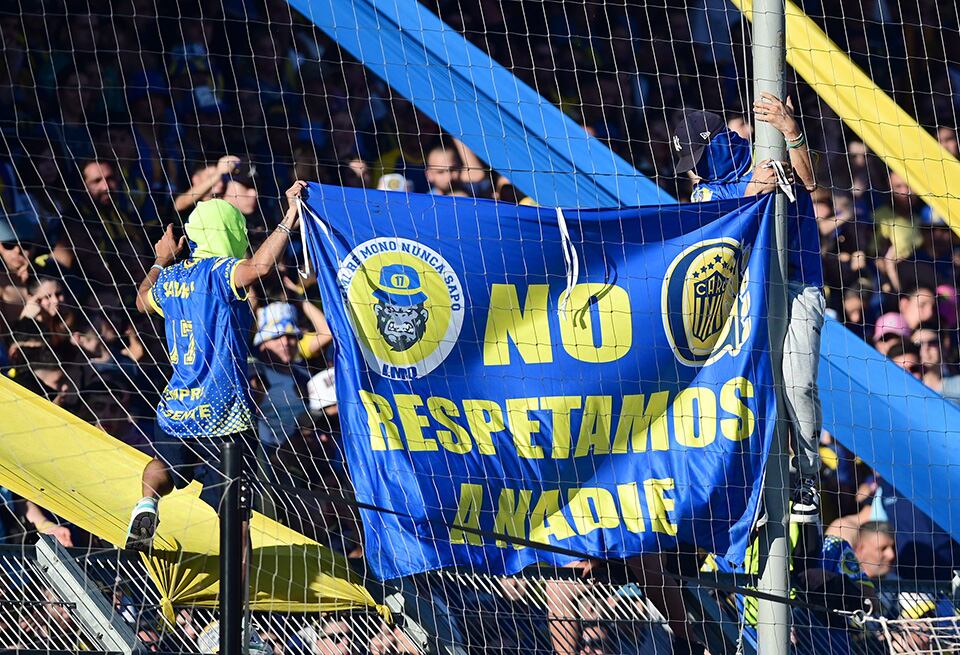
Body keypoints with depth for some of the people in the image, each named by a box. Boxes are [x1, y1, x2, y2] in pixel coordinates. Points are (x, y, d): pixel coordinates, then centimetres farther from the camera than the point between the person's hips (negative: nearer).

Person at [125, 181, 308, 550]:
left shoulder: (171, 279, 11)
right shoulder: (220, 273, -10)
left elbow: (143, 300, 33)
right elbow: (261, 265, -31)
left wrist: (161, 262, 46)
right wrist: (289, 219, -25)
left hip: (176, 408, 6)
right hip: (224, 414, -6)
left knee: (165, 465, 34)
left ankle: (147, 505, 5)